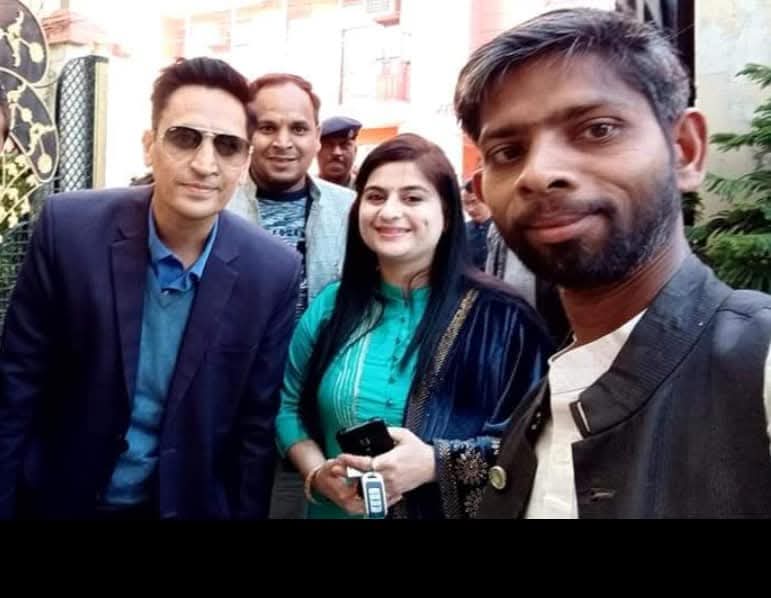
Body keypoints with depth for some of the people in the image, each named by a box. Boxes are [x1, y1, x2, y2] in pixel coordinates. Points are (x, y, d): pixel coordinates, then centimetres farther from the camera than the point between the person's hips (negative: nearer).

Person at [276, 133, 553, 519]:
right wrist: (318, 476, -14)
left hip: (443, 510, -3)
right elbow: (289, 406, 3)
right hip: (336, 510, 3)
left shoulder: (498, 317, -13)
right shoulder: (330, 306, -1)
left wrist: (437, 463, -27)